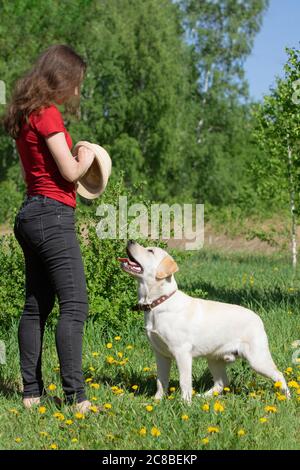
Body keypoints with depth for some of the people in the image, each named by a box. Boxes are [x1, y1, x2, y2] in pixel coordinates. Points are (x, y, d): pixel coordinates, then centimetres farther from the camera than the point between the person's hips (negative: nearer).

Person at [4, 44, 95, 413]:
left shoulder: (25, 115, 16)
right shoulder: (47, 113, -13)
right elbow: (69, 171, -14)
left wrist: (75, 160, 12)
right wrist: (85, 159, 5)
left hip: (31, 214, 10)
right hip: (52, 215, -10)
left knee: (36, 305, 10)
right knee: (74, 304, -12)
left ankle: (32, 391, 13)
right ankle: (75, 397, -15)